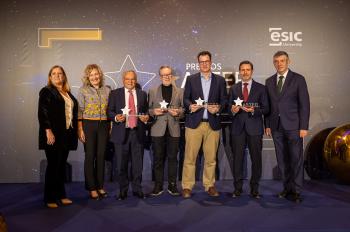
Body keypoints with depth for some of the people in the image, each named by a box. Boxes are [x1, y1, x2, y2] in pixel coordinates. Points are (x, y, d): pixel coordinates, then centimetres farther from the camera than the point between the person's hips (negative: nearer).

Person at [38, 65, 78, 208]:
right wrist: (48, 131, -19)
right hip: (53, 135, -6)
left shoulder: (68, 93, 18)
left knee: (62, 165, 11)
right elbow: (42, 113, -10)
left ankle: (61, 195, 20)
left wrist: (75, 131, 10)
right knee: (53, 165, -2)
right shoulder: (46, 92, -1)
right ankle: (49, 198, 8)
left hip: (66, 134, 6)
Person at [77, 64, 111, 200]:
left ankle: (100, 186, 19)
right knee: (90, 156, 1)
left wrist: (111, 127, 5)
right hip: (88, 125, -3)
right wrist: (80, 129, -9)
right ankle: (91, 188, 10)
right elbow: (79, 111, -3)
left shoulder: (107, 90, 8)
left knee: (101, 156, 7)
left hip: (104, 126, 3)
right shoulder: (83, 90, 0)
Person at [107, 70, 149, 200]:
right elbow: (109, 111, 4)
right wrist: (116, 117, -16)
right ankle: (123, 191, 16)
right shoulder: (115, 94, 8)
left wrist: (146, 117, -6)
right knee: (121, 164, 3)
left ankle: (137, 189, 18)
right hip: (121, 132, -1)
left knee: (137, 164, 5)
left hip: (137, 132, 1)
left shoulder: (142, 94, 13)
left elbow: (146, 111, 16)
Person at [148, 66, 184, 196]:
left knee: (172, 157, 5)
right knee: (158, 158, 4)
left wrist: (178, 112, -11)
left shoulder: (180, 92, 9)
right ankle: (158, 185, 15)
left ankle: (172, 185, 16)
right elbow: (148, 110, 8)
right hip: (158, 129, 0)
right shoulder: (153, 91, 9)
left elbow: (184, 109, 8)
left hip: (173, 129, 0)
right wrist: (154, 112, -12)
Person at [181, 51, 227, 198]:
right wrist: (190, 106, -14)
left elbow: (224, 100, 8)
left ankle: (210, 185, 20)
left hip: (213, 124, 1)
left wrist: (218, 108, -11)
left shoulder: (220, 80, 11)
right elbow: (185, 99, 6)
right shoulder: (191, 79, 9)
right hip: (194, 123, -1)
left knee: (211, 157, 7)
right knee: (190, 157, -1)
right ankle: (187, 187, 9)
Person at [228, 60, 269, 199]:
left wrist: (253, 110, -16)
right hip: (238, 128, 1)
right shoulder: (233, 88, 13)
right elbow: (229, 107, 12)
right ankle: (238, 188, 14)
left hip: (254, 128, -1)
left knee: (256, 159, 2)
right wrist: (232, 110, -11)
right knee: (237, 158, 2)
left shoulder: (261, 88, 7)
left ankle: (254, 188, 15)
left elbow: (265, 109, 2)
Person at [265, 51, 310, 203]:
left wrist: (304, 127, -9)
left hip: (293, 126, -3)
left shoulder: (298, 79, 0)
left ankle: (296, 190, 9)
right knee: (282, 159, 8)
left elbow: (304, 104, -4)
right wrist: (268, 125, 6)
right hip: (276, 127, 4)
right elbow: (268, 105, 12)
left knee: (296, 159, 0)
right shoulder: (269, 81, 11)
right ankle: (287, 188, 19)